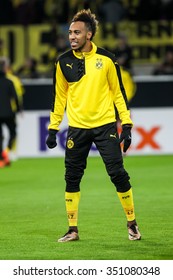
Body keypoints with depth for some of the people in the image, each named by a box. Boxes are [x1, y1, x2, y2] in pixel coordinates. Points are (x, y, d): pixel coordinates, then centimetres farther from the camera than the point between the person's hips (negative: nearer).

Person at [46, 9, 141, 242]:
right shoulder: (63, 62, 3)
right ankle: (73, 230, 12)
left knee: (118, 174, -5)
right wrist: (53, 128, 9)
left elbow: (118, 92, 2)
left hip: (105, 125, -2)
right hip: (77, 128, 2)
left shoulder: (106, 59, -3)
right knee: (72, 178, 2)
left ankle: (132, 224, 11)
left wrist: (127, 126, -3)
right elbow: (59, 96, 11)